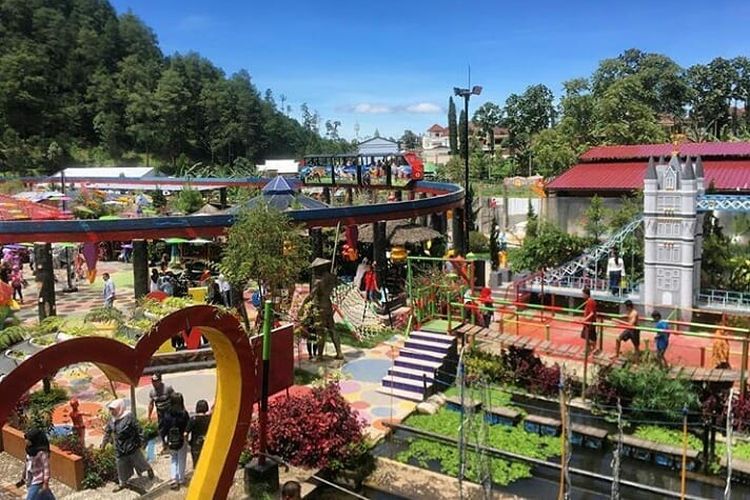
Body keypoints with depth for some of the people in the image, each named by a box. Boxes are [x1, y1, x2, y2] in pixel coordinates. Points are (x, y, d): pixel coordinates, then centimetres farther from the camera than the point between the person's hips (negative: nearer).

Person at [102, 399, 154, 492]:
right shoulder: (112, 420, 0)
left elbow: (138, 429, -17)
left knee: (138, 459, 11)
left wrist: (140, 441, -15)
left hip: (131, 445, -6)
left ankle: (149, 469, 39)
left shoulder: (129, 417, -20)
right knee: (121, 465, 15)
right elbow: (107, 431, 15)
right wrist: (104, 442, 18)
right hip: (119, 448, 6)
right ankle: (122, 483, 32)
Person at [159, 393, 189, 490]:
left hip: (171, 442, 2)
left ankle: (174, 478, 8)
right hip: (182, 441, -2)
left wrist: (164, 440, 4)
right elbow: (188, 428, -18)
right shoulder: (184, 414, -19)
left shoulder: (167, 414, -11)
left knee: (173, 460, 20)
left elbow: (162, 429, -8)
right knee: (181, 461, 17)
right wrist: (186, 436, -1)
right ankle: (181, 480, 27)